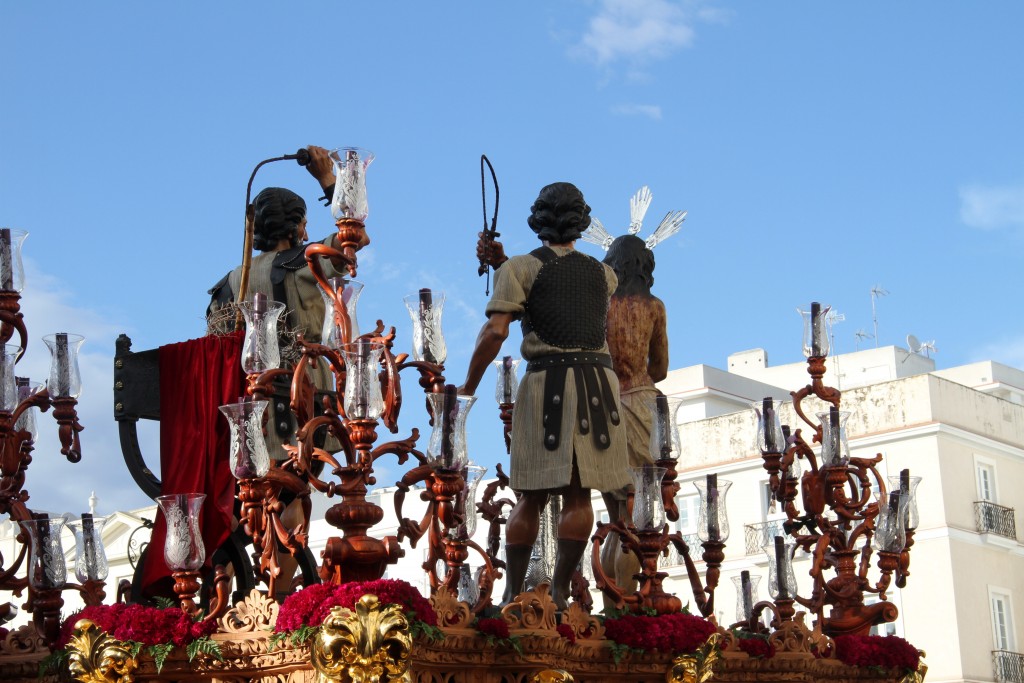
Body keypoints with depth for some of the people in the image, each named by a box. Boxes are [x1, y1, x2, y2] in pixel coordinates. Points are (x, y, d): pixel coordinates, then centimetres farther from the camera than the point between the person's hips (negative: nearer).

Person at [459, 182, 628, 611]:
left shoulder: (520, 268, 5)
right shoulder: (604, 275, 18)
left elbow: (494, 333, -7)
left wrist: (467, 387, 5)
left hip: (546, 384, -2)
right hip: (597, 385, 2)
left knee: (531, 498, 6)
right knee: (578, 495, 4)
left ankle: (512, 595, 3)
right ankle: (559, 592, -3)